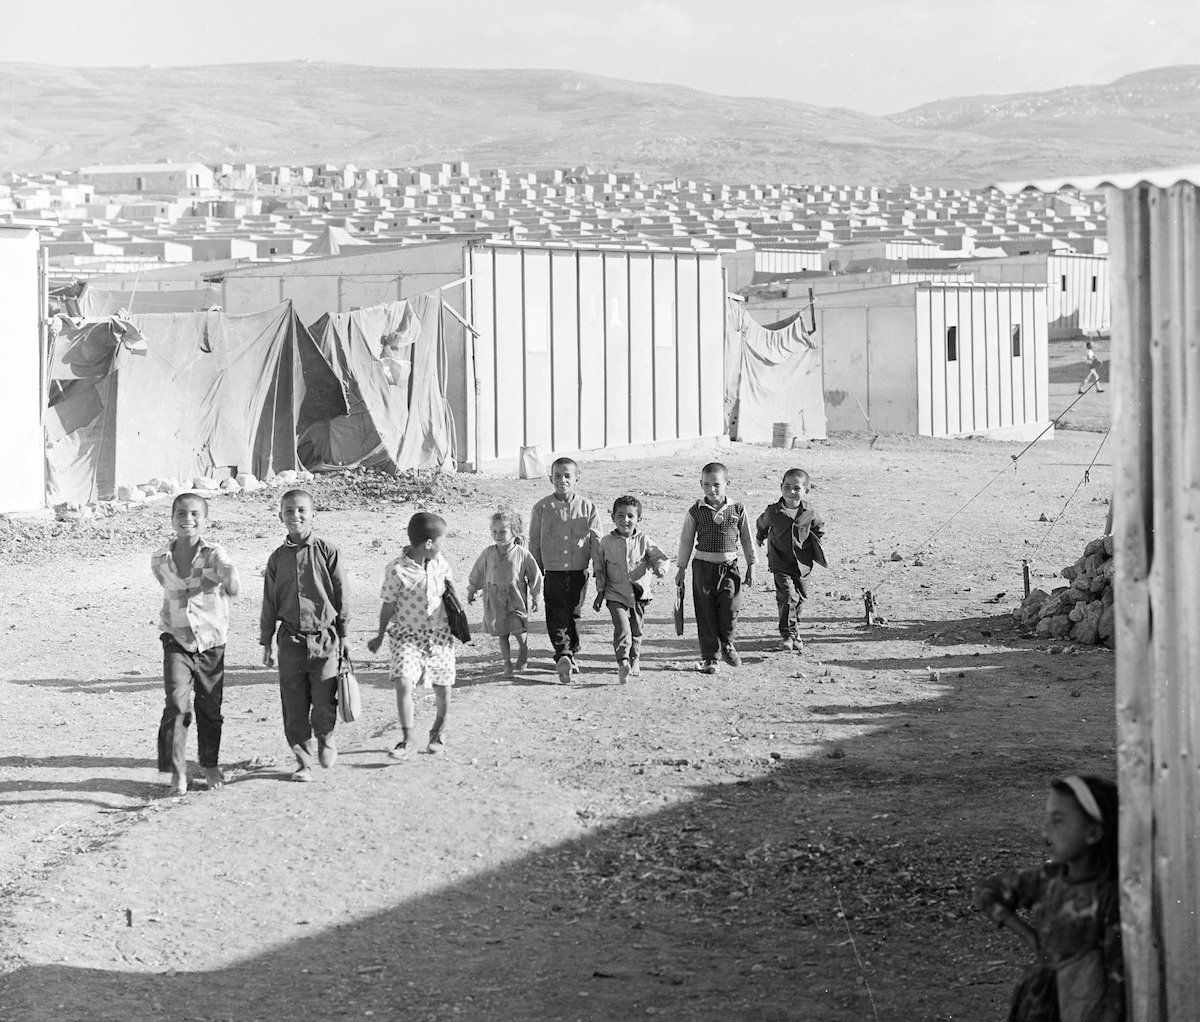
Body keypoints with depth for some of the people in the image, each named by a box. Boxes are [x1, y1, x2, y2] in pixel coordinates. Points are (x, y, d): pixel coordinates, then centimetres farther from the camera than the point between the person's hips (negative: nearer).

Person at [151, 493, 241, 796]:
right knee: (176, 705, -16)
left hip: (211, 643, 0)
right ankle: (177, 773, -11)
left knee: (210, 709, 12)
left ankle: (210, 766, 34)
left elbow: (226, 568, -34)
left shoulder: (213, 554, -12)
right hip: (176, 642, 0)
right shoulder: (159, 560, -2)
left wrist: (231, 580, -55)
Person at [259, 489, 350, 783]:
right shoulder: (277, 559, 6)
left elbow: (341, 596, 2)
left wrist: (343, 635, 3)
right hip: (291, 639, 2)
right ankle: (302, 761, 15)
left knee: (324, 701, -1)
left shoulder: (328, 552, -2)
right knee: (294, 706, 3)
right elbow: (269, 603, 12)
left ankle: (326, 739, 29)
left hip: (325, 639, -2)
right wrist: (265, 641, 11)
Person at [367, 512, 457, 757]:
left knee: (443, 688, 9)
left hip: (439, 633, 4)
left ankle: (438, 732, 33)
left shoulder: (439, 563, -2)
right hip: (407, 635, -4)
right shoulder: (397, 570, -17)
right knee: (403, 683, -20)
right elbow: (388, 606, -7)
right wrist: (380, 636, 2)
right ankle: (407, 739, -9)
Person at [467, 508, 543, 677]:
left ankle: (523, 649, 24)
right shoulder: (488, 553, -4)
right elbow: (478, 573, 11)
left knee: (517, 629, -9)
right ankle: (507, 664, 17)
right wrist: (472, 591, 20)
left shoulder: (522, 554, -10)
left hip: (516, 598, -2)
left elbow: (535, 575, 1)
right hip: (495, 600, 2)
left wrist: (535, 597, 5)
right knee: (502, 633, 5)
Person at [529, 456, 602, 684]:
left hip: (579, 572, 1)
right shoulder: (542, 508, 0)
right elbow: (534, 543, 6)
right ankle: (563, 656, -21)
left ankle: (570, 654, 28)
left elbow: (596, 542, 6)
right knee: (556, 616, -11)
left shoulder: (587, 508, 2)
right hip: (553, 572, -1)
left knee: (574, 615, 12)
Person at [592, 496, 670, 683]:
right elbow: (600, 569, 8)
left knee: (636, 630, 14)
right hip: (616, 595, -2)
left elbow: (660, 557, -4)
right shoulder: (606, 543, -1)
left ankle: (635, 661, 33)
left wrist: (660, 567, -28)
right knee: (622, 628, -19)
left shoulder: (643, 541, -1)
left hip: (639, 594, 2)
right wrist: (600, 593, 8)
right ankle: (623, 663, -27)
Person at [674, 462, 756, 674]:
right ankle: (709, 657, 11)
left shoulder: (737, 511, 2)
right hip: (704, 566, 0)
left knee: (730, 608, -8)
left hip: (729, 567, 0)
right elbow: (686, 541, 7)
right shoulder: (695, 512, -1)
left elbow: (746, 539, 11)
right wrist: (681, 568, 8)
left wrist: (751, 566, 12)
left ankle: (727, 644, 21)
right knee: (706, 614, 1)